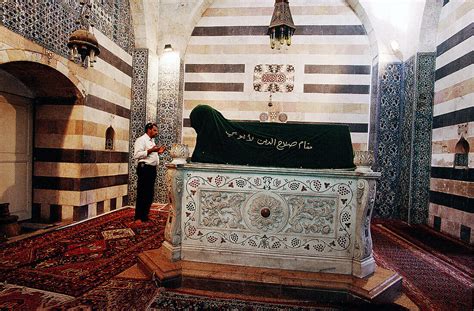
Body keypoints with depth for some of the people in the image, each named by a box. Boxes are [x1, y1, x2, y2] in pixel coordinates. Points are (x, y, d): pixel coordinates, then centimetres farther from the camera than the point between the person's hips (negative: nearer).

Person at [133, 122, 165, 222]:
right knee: (142, 193, -3)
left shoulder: (152, 141, 22)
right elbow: (136, 155, -18)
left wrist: (158, 152, 12)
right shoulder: (141, 140, -7)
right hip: (145, 168, -9)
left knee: (150, 193, 11)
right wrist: (150, 150, -22)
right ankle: (138, 217, 7)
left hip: (152, 169, 9)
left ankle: (145, 216, 22)